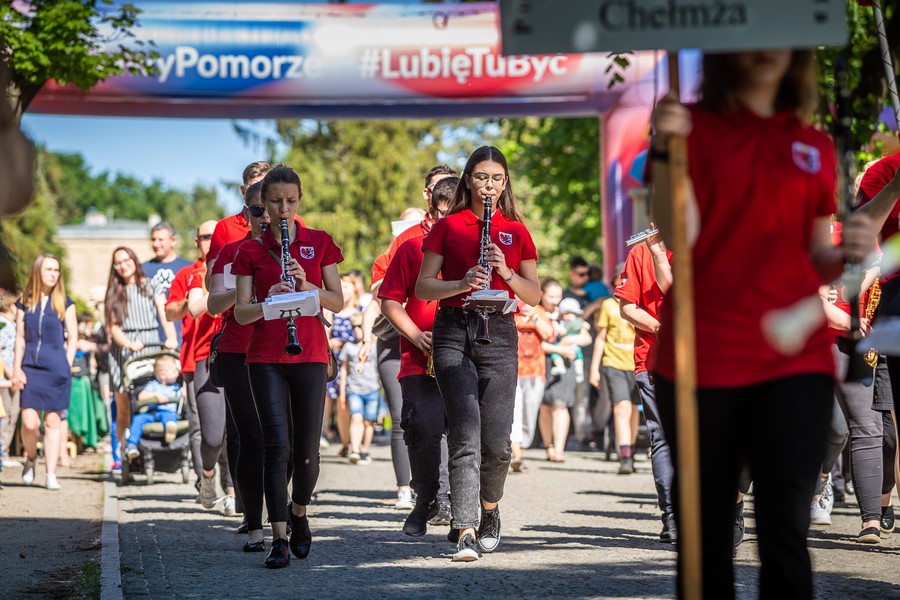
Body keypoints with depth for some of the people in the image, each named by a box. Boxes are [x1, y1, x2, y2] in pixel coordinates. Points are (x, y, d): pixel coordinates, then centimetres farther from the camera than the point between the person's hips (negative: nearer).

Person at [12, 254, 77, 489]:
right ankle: (31, 457, 20)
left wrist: (66, 366, -3)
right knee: (29, 422, -9)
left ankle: (51, 475, 2)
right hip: (31, 368, 1)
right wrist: (17, 369, 1)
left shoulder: (64, 303, 5)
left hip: (56, 369, -1)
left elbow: (73, 337, 6)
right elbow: (20, 338, 8)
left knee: (52, 421, -1)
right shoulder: (25, 303, 8)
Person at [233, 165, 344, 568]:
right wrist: (268, 302, -20)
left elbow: (338, 303, 3)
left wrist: (306, 285, -15)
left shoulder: (320, 243, 6)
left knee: (306, 451, 1)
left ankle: (299, 513, 30)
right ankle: (279, 539, -10)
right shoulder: (251, 252, 4)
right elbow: (241, 313, 0)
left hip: (310, 356, 1)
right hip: (265, 357, -1)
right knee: (277, 445, -11)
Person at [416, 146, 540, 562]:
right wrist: (461, 284, -14)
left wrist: (505, 272, -8)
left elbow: (534, 296, 10)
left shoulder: (516, 231, 11)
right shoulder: (447, 227, 7)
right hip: (453, 332, -1)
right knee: (465, 434, -12)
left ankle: (489, 509, 26)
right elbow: (422, 287, 3)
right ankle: (465, 532, -16)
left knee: (496, 441, -2)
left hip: (499, 333, 1)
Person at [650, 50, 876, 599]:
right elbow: (679, 236, -9)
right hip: (701, 358, -2)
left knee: (786, 528, -8)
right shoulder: (693, 128, 4)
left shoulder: (816, 147, 14)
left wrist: (849, 252, -4)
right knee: (705, 530, 3)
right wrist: (666, 151, -21)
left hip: (796, 358, 2)